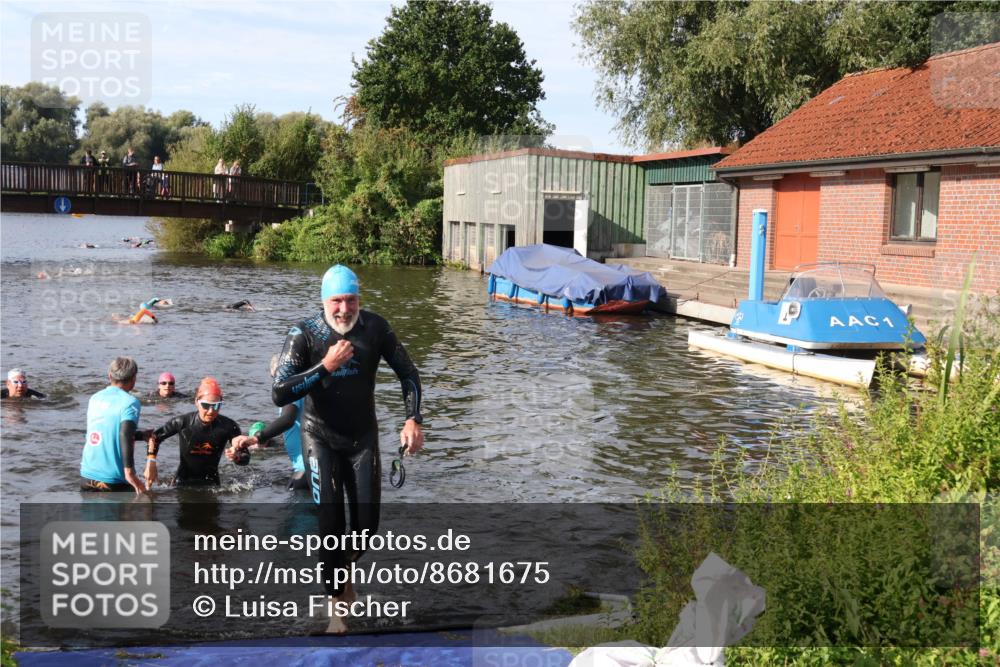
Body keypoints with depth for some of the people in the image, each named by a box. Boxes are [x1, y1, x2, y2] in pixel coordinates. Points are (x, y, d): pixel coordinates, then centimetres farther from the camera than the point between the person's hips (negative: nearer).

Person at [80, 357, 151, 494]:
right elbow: (125, 435, -25)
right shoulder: (129, 402, -10)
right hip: (114, 480, -6)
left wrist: (141, 435, 30)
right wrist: (129, 472, -30)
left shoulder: (95, 398, 10)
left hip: (87, 476, 6)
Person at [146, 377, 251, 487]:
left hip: (210, 482, 2)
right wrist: (151, 463, -9)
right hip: (183, 482, -1)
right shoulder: (183, 422, -15)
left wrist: (236, 457, -32)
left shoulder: (228, 426, -15)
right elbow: (154, 437, 0)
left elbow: (246, 457, -10)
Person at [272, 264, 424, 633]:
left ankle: (344, 570, 37)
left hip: (363, 435, 3)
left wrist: (413, 420, -12)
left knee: (367, 523, 3)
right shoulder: (304, 334, -19)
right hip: (321, 436, -2)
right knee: (331, 521, -9)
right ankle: (337, 605, 8)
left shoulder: (375, 327, -11)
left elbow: (408, 373, 0)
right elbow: (279, 394, -26)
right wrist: (326, 366, -32)